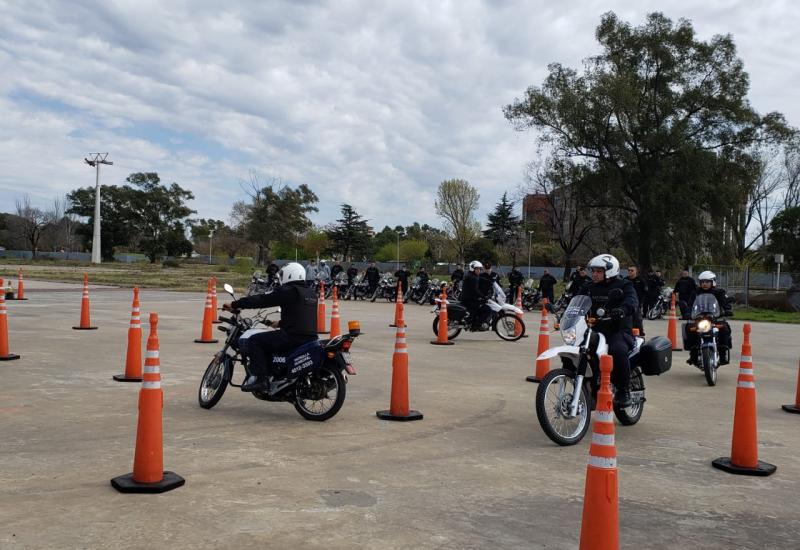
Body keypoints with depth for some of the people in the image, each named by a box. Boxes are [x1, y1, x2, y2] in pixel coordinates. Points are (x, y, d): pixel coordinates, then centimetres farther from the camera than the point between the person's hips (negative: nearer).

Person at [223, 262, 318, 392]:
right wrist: (281, 323, 41)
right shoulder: (311, 293, 18)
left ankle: (259, 377, -12)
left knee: (254, 341, -2)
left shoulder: (288, 291, -7)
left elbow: (261, 300, -7)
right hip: (311, 337, 9)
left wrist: (234, 304, 0)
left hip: (293, 336, -9)